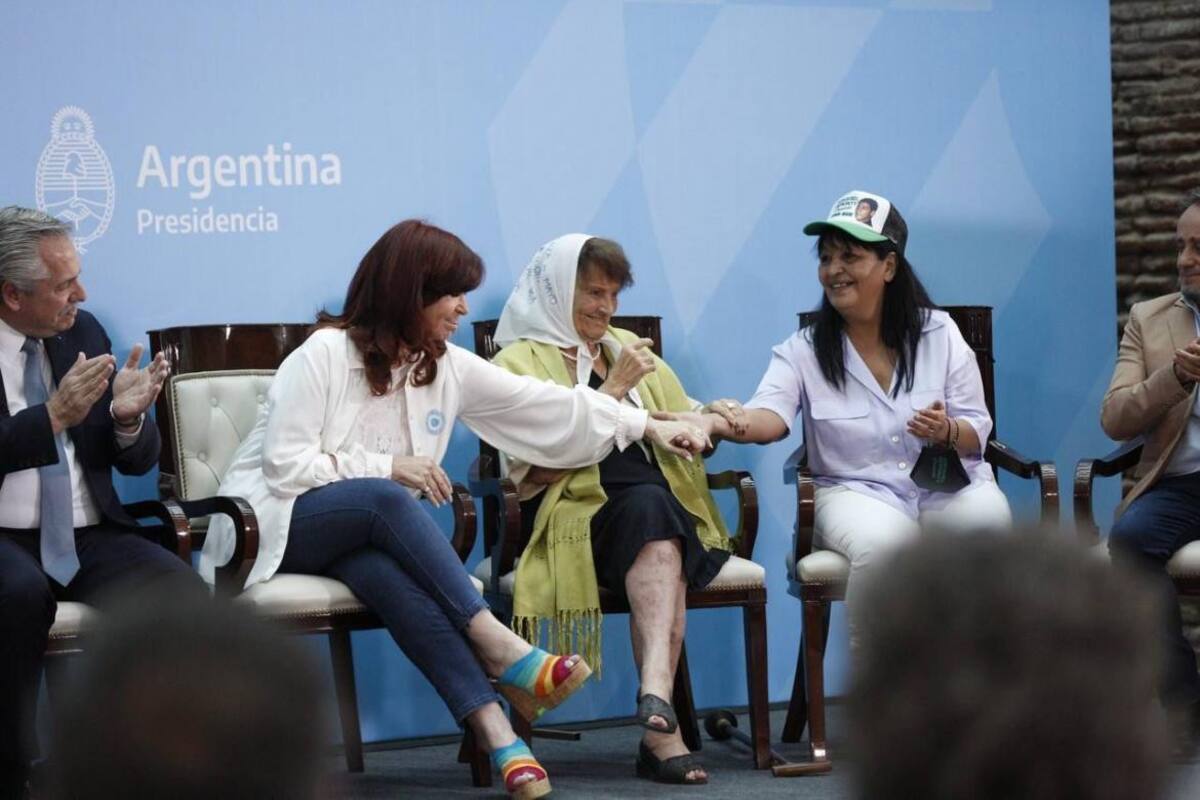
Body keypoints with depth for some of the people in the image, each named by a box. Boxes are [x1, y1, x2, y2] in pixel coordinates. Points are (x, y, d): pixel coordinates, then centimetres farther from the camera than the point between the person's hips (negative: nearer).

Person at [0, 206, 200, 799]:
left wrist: (127, 419, -9)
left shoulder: (83, 333, 11)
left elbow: (137, 460, 14)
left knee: (182, 590, -25)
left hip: (89, 538, 4)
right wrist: (52, 416, -23)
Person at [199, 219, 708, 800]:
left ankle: (493, 727, -48)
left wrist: (648, 427, 7)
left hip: (355, 535, 5)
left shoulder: (448, 369, 7)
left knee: (388, 572, -34)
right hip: (272, 523, -4)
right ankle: (499, 647, -37)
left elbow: (549, 407, 9)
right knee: (385, 500, -36)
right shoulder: (325, 354, -12)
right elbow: (284, 464, -16)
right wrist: (387, 468, -18)